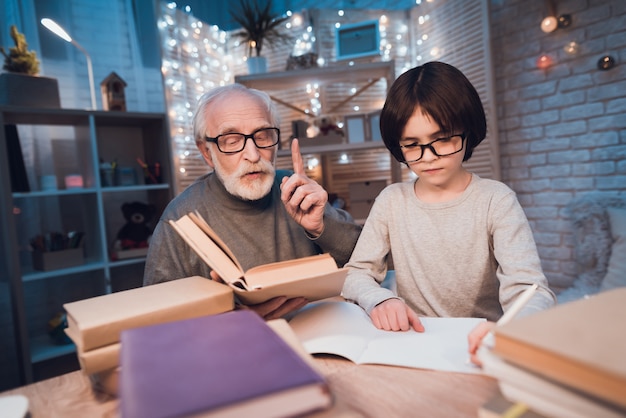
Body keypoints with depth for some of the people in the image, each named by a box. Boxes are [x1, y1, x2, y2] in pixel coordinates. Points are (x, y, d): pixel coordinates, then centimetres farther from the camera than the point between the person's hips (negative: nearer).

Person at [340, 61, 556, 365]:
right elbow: (356, 274, 2)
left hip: (478, 350, -2)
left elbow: (531, 291, -16)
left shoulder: (496, 200, -7)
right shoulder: (391, 201, 2)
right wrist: (379, 299, -21)